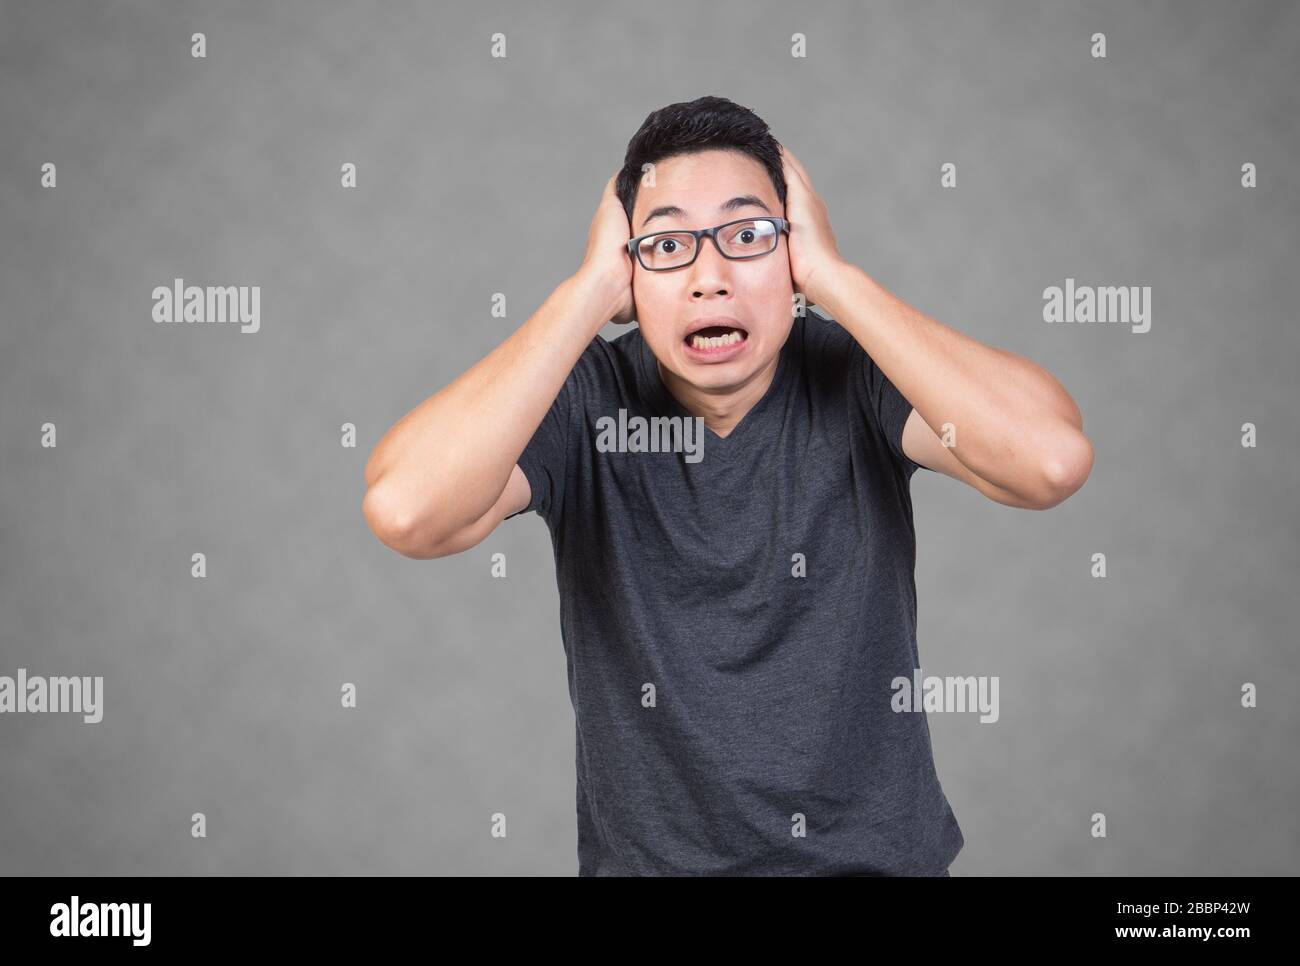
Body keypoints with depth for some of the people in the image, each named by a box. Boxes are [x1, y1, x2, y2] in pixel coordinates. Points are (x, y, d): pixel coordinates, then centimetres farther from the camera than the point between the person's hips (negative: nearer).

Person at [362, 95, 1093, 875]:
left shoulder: (857, 378, -9)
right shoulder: (582, 402, -9)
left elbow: (1055, 460, -26)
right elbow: (404, 510, -27)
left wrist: (835, 278, -22)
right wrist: (588, 290, -21)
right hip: (646, 856, 0)